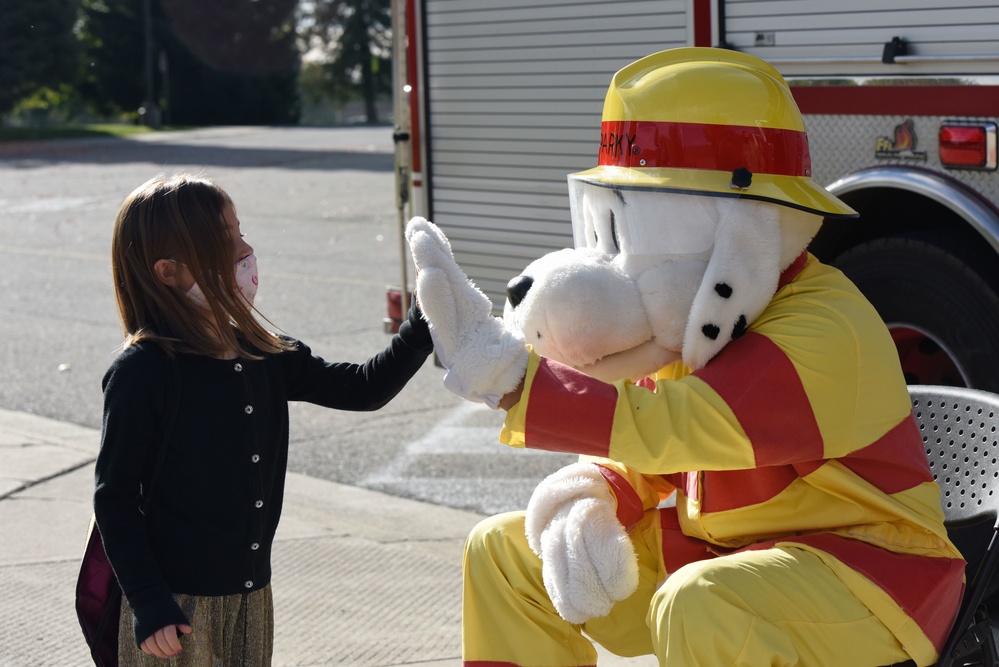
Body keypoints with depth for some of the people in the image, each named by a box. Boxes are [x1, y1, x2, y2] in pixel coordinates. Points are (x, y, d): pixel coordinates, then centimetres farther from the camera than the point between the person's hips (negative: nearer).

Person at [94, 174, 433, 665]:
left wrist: (423, 326, -3)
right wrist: (149, 605, -18)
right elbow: (114, 498, -14)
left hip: (251, 600, 6)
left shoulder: (266, 358, 5)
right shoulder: (142, 371, -15)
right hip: (177, 609, -6)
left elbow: (363, 388, 10)